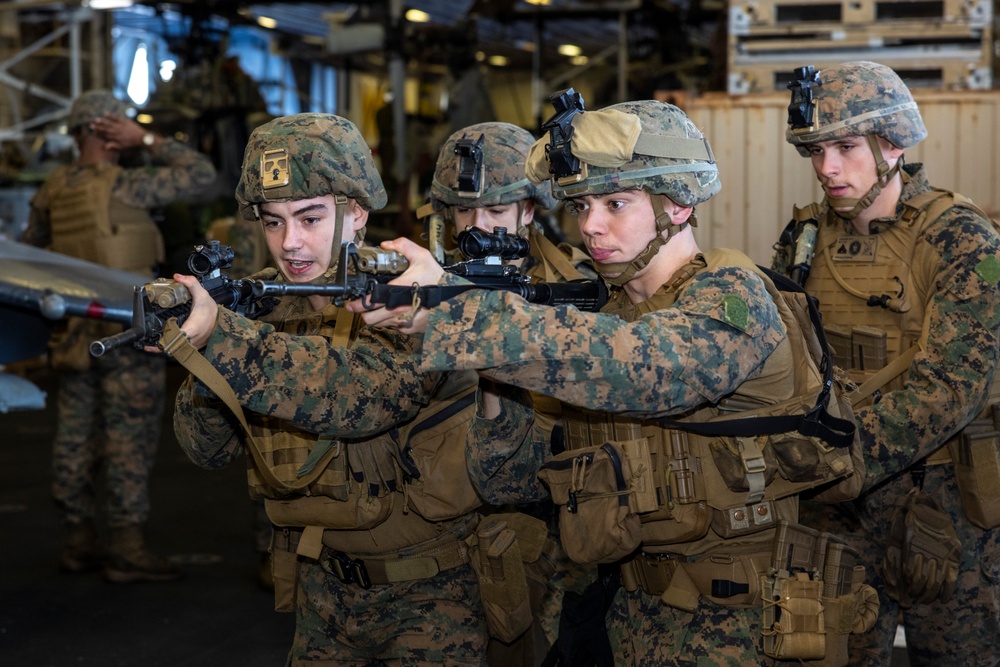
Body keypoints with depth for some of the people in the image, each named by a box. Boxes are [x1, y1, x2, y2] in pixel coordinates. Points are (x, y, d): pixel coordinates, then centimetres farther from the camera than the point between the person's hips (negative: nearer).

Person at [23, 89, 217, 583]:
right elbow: (201, 175, -10)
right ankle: (127, 550, -4)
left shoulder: (53, 190, 6)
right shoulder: (122, 186, -15)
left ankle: (81, 541, 17)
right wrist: (147, 140, -9)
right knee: (130, 438, -5)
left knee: (78, 437, 10)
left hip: (78, 331, 8)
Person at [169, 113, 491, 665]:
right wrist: (203, 370, -22)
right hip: (324, 589, 5)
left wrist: (218, 334, -47)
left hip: (429, 595, -5)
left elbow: (363, 395, -38)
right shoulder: (270, 309, 1)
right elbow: (210, 448, -1)